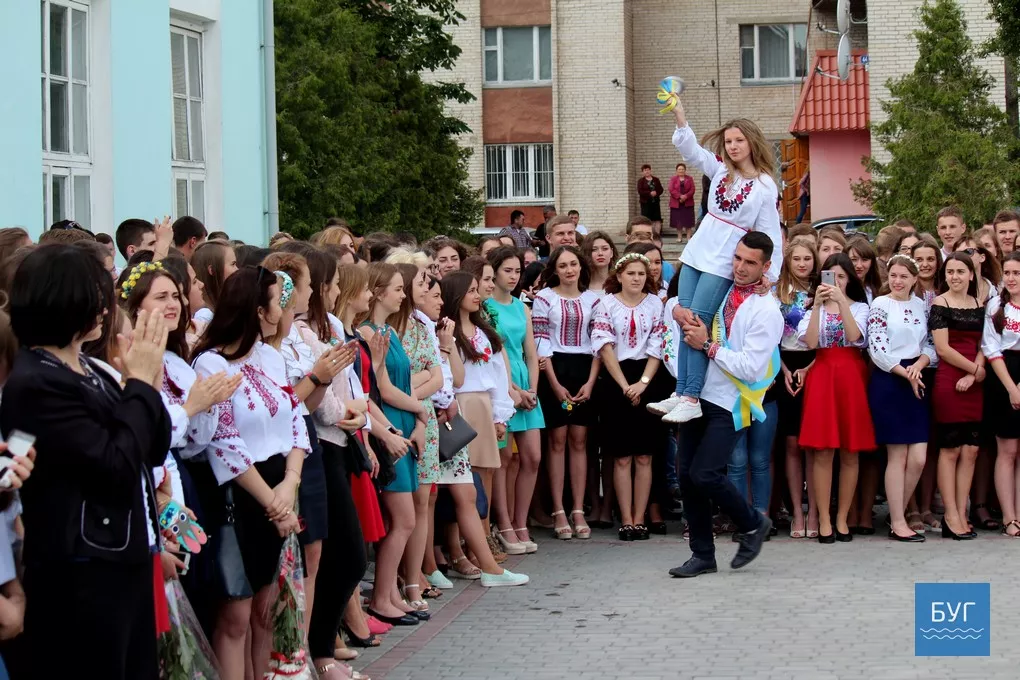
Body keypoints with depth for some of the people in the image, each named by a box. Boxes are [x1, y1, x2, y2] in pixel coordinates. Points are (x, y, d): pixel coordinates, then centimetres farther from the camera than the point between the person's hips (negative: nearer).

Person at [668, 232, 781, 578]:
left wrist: (708, 346, -14)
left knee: (704, 473, -14)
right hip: (698, 394, 6)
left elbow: (749, 368, -17)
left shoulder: (766, 310, -11)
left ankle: (751, 524, 13)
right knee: (687, 474, 5)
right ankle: (702, 554, 19)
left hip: (729, 404, -6)